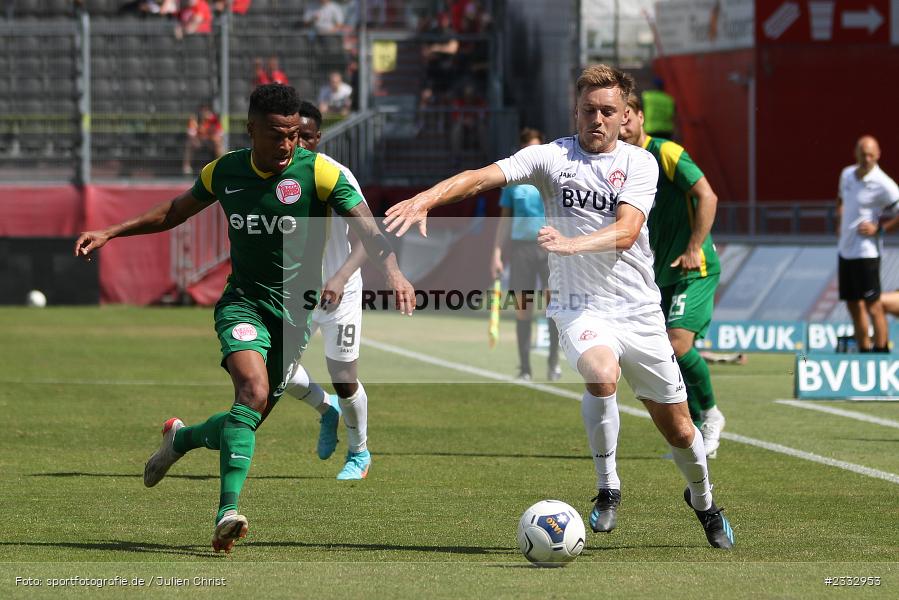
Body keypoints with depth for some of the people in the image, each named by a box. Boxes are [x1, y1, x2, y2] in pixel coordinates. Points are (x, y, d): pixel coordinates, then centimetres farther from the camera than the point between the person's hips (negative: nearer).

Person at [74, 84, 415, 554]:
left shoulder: (319, 172, -11)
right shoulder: (224, 172, -1)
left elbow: (367, 229, -19)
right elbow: (175, 212, 18)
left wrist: (392, 270, -38)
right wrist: (110, 233, 13)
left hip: (295, 309, 0)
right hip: (243, 300, 0)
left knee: (247, 422, 6)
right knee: (253, 389, -28)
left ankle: (181, 439, 40)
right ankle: (227, 511, -30)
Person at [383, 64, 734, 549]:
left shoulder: (639, 163, -3)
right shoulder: (552, 157, -4)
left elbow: (625, 232, -18)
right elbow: (483, 176, -16)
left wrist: (571, 244, -37)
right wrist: (425, 198, -34)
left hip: (639, 309, 2)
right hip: (579, 307, -2)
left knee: (676, 427, 8)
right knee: (601, 373, -34)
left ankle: (702, 500, 40)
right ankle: (607, 488, -13)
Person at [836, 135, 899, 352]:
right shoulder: (847, 174, 7)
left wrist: (879, 229, -15)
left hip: (866, 252, -7)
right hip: (845, 251, 7)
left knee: (873, 306, -6)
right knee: (854, 306, 12)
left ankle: (881, 352, -2)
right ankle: (864, 351, 22)